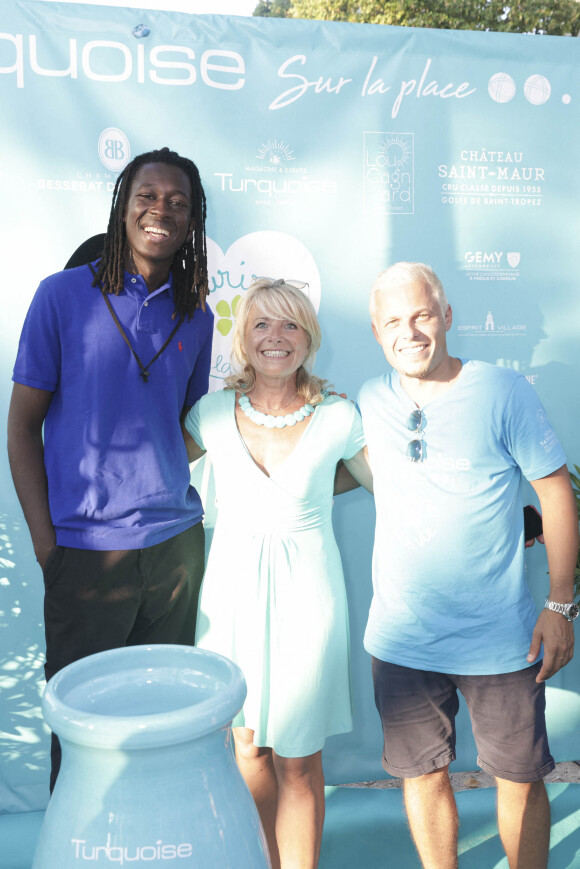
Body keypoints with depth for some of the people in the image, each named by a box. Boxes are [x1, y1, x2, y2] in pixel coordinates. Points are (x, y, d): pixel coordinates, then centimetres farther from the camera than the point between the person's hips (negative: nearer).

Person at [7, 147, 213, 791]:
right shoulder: (64, 295, -3)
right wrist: (45, 541, -7)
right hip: (84, 549, -3)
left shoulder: (196, 315, 7)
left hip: (175, 543, 3)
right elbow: (23, 425, -2)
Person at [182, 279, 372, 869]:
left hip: (303, 592, -2)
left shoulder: (337, 418, -8)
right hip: (231, 586, 3)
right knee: (248, 744, 16)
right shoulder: (213, 412, -3)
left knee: (296, 759, 6)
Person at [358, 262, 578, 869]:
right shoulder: (369, 402, 0)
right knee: (422, 776, 16)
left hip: (501, 638, -2)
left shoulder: (504, 392, -9)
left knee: (520, 779, 13)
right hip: (401, 639, 3)